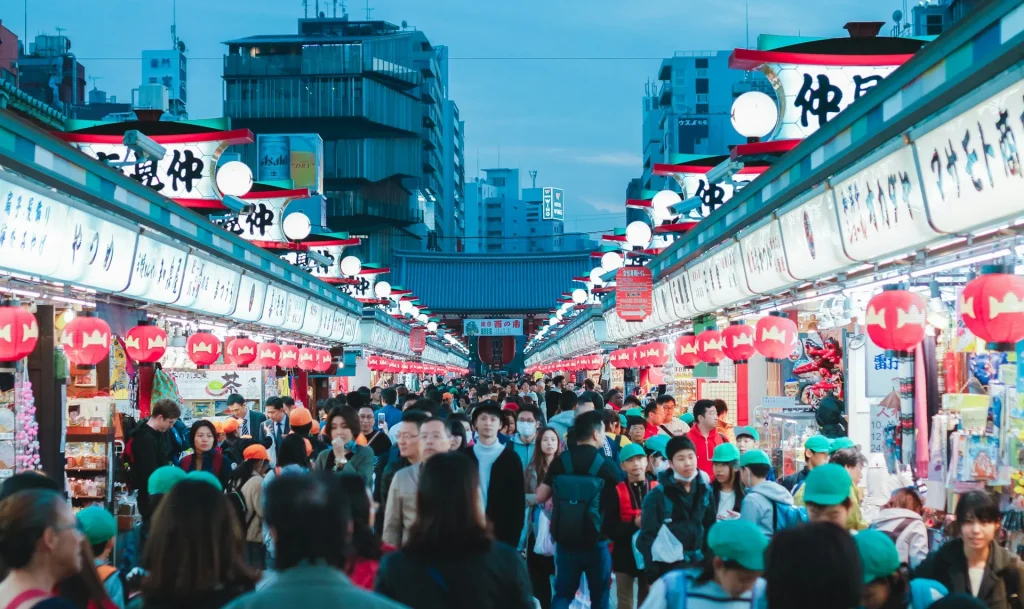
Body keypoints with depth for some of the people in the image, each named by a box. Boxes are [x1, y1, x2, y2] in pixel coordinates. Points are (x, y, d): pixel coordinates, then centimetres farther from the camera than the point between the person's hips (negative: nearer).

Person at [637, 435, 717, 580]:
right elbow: (648, 537, -7)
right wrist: (653, 575, -12)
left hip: (698, 565, 4)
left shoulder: (705, 491, 7)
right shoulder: (657, 495, -7)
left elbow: (710, 529, 14)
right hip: (668, 567, -4)